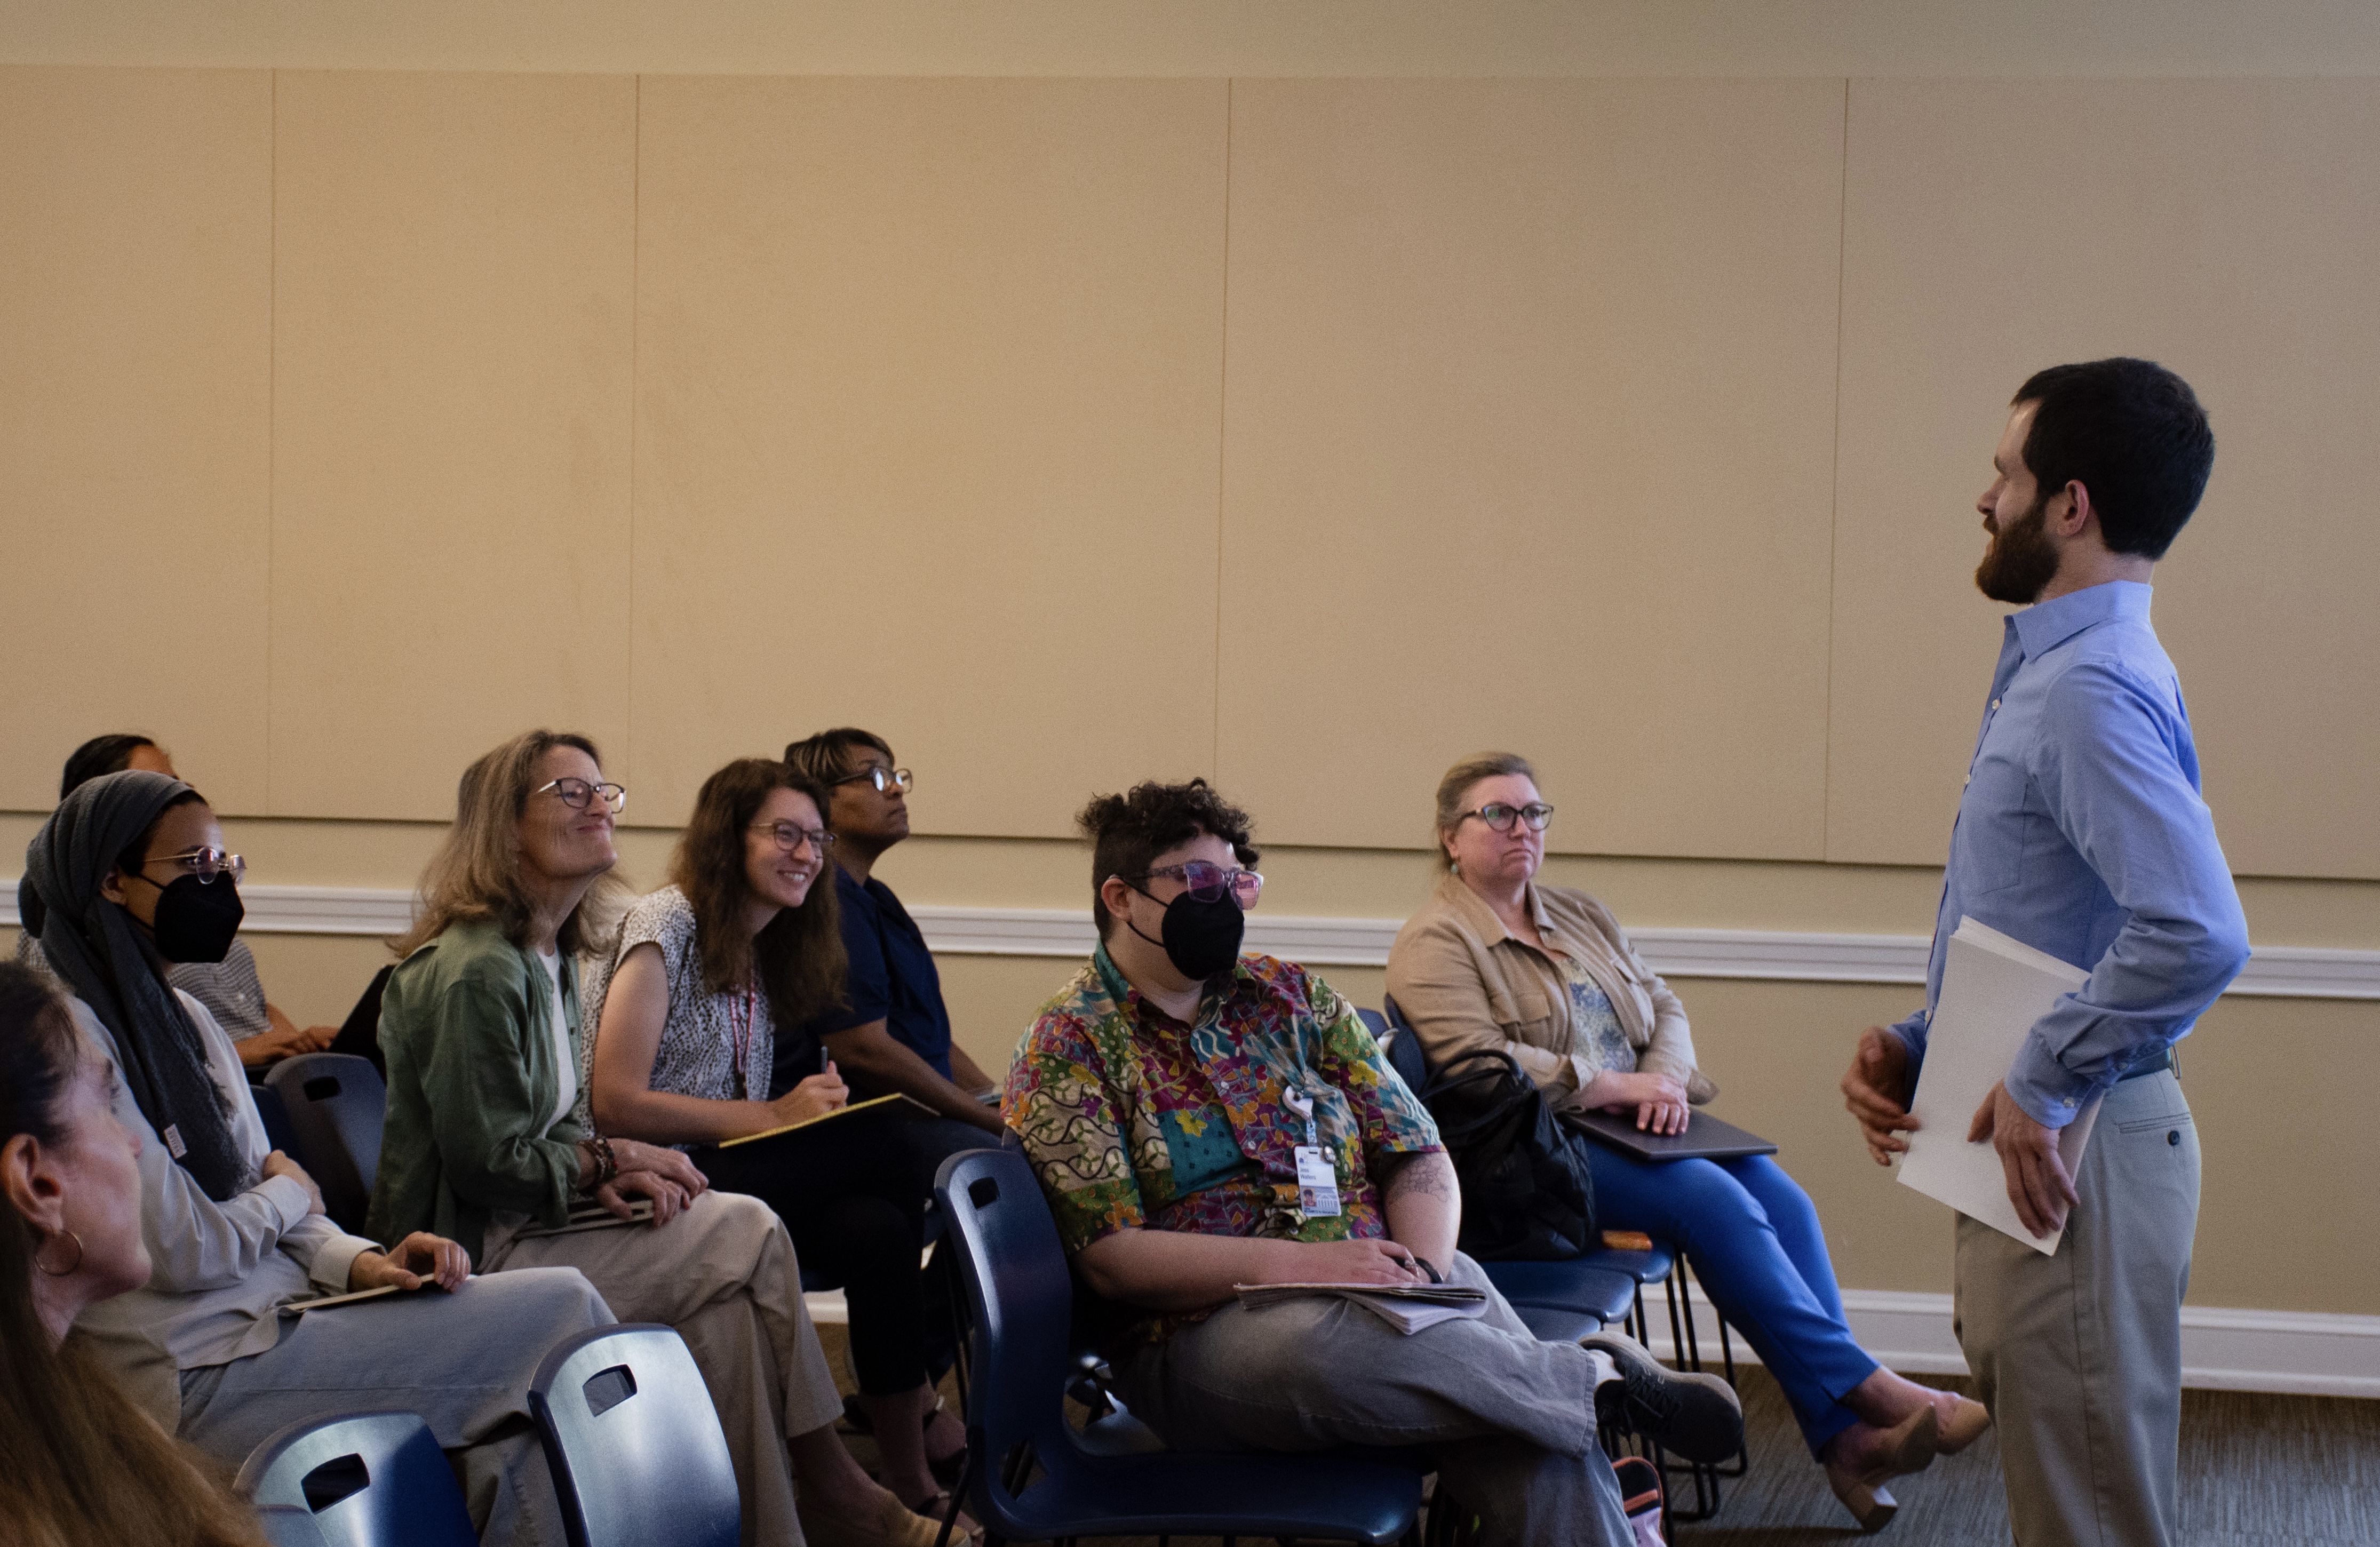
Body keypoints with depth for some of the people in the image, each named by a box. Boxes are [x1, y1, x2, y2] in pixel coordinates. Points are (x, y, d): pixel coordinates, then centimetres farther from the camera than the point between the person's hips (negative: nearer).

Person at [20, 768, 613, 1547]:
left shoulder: (181, 1015, 17)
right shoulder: (67, 1033, -13)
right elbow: (183, 1249, -17)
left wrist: (358, 1260, -3)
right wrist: (288, 1195, 3)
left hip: (271, 1315, 9)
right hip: (198, 1378, -9)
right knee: (562, 1315, -16)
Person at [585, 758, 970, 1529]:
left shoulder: (770, 950, 17)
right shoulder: (665, 928, -7)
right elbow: (614, 1105, -16)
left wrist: (812, 1103, -5)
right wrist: (776, 1115, -15)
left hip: (730, 1173, 8)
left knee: (876, 1231, -22)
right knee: (883, 1142, -23)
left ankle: (910, 1471, -13)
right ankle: (919, 1409, -9)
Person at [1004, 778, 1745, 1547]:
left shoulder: (1293, 996, 16)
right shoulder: (1066, 1048, 1)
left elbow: (1418, 1157, 13)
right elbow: (1110, 1258, -10)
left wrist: (1424, 1271, -9)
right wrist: (1299, 1262, -20)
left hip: (1376, 1290, 4)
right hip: (1206, 1331, -4)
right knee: (1326, 1343, -39)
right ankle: (1599, 1377, -21)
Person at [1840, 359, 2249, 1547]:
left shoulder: (2091, 692, -21)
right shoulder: (2057, 670, 13)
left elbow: (2196, 932, -34)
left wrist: (2043, 1087, -23)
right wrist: (1914, 1043, 8)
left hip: (2073, 1156, -11)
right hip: (2033, 1146, 11)